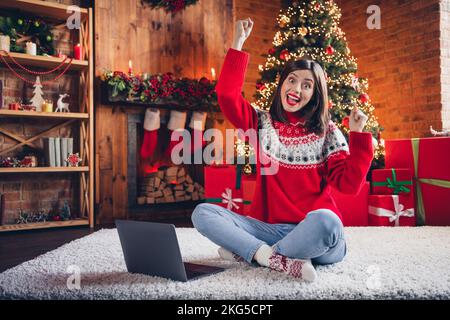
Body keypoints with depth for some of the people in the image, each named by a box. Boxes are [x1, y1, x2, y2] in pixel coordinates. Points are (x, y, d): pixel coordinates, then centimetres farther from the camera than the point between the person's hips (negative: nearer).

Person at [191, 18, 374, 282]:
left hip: (312, 233, -2)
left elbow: (349, 184, -2)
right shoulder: (263, 123, 10)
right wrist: (239, 43, -1)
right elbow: (227, 95, -3)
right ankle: (282, 261, -27)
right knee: (203, 212, -15)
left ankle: (247, 252, -18)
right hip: (268, 228, 2)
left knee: (324, 221, -39)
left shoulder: (327, 133, 5)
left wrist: (359, 136, -10)